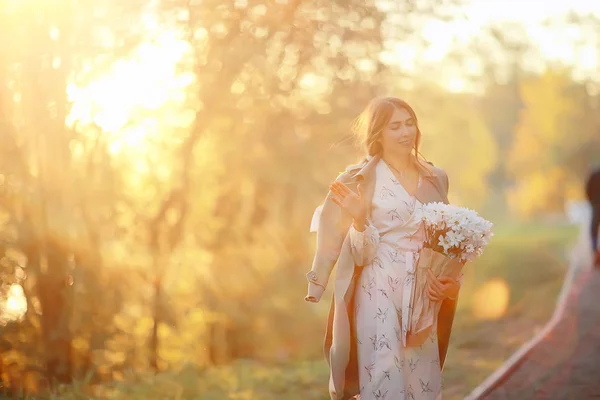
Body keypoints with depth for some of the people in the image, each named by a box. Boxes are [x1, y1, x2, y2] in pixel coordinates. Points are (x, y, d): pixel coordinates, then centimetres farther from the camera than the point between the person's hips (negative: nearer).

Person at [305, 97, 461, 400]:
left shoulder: (435, 178, 8)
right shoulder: (360, 181, -5)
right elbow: (362, 253, -5)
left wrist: (449, 281, 0)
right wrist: (360, 219, -21)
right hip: (379, 294, -4)